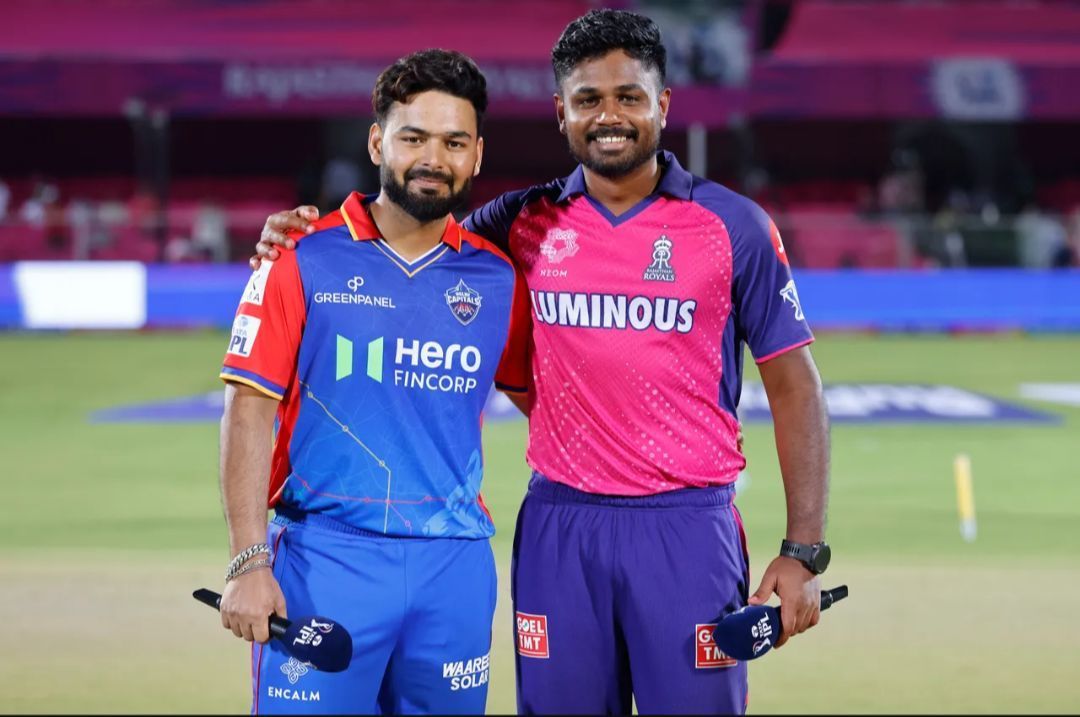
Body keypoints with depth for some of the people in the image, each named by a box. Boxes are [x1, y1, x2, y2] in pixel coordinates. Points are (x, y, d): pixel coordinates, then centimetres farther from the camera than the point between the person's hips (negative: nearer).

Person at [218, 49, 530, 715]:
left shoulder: (498, 277, 8)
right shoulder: (304, 259, -1)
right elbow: (250, 413, -3)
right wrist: (249, 562, -10)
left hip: (457, 559, 3)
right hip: (326, 554, -3)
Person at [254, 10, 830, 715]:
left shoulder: (733, 226, 0)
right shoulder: (525, 222, 8)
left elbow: (794, 386, 1)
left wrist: (804, 552, -6)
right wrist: (304, 236, -2)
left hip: (686, 525, -2)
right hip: (559, 525, 2)